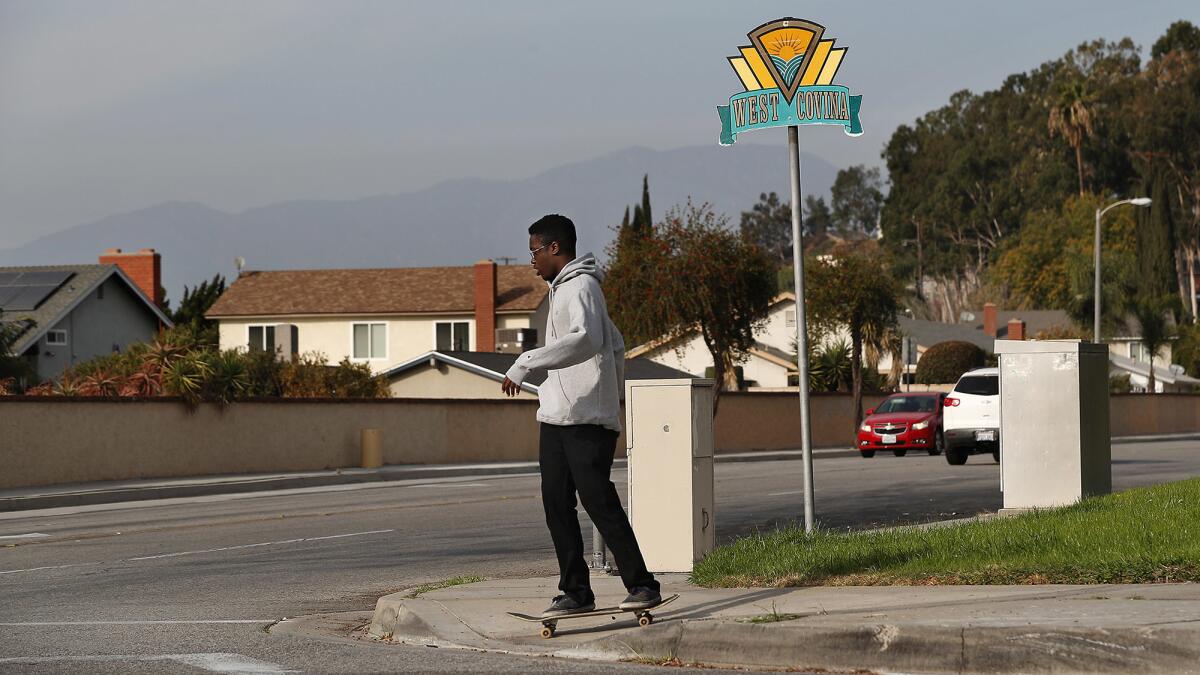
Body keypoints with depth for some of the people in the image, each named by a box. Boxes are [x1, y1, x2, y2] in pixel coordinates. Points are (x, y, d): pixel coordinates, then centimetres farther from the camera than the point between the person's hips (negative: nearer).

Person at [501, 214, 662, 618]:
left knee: (599, 501, -12)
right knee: (556, 505, 5)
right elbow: (616, 346, 31)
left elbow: (587, 339, -28)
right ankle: (576, 592, 7)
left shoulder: (580, 286, -9)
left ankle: (642, 585, -8)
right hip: (557, 417, 10)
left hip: (586, 418, -10)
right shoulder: (563, 289, 23)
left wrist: (525, 364, -28)